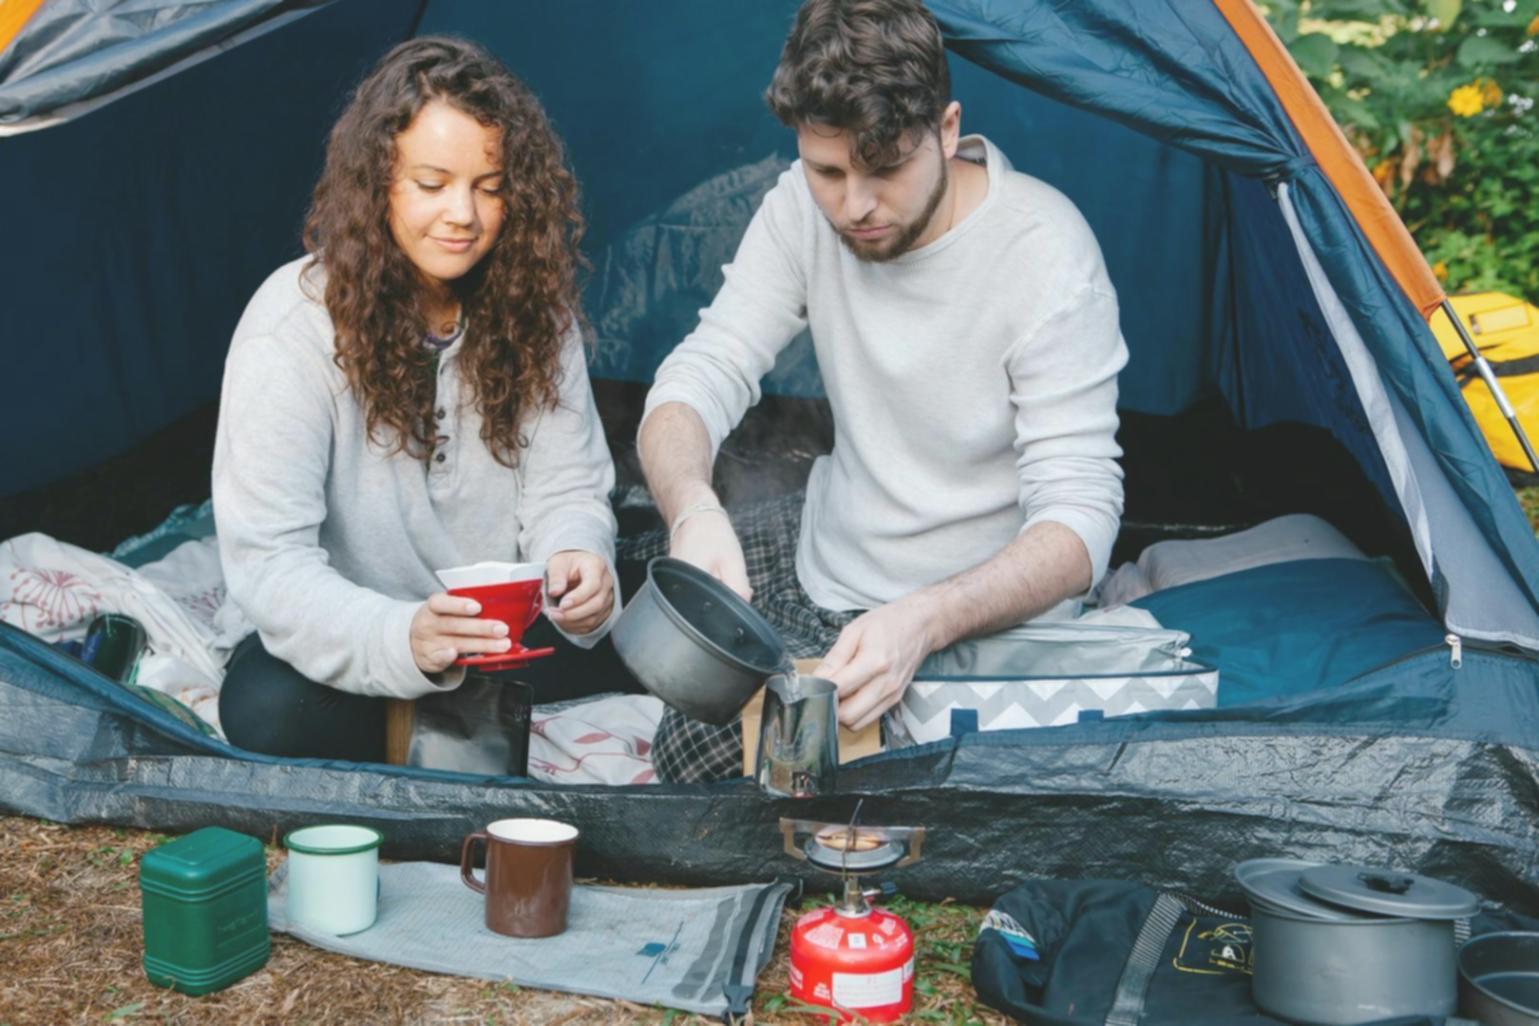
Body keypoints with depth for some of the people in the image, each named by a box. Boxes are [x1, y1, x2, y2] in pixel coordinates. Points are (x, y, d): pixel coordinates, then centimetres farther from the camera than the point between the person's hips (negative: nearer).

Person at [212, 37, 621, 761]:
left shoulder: (530, 305, -6)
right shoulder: (292, 325, -20)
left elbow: (565, 488, -4)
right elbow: (268, 564, -24)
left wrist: (577, 557, -30)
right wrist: (405, 641, -43)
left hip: (502, 636, 3)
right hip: (358, 645, -3)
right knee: (267, 709, -34)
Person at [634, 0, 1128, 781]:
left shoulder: (1046, 255, -27)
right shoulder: (804, 207, -11)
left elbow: (1080, 515, -29)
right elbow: (702, 376, -16)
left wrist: (923, 620, -46)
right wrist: (693, 511, -40)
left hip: (978, 610, -6)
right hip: (826, 548, 7)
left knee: (696, 748, -18)